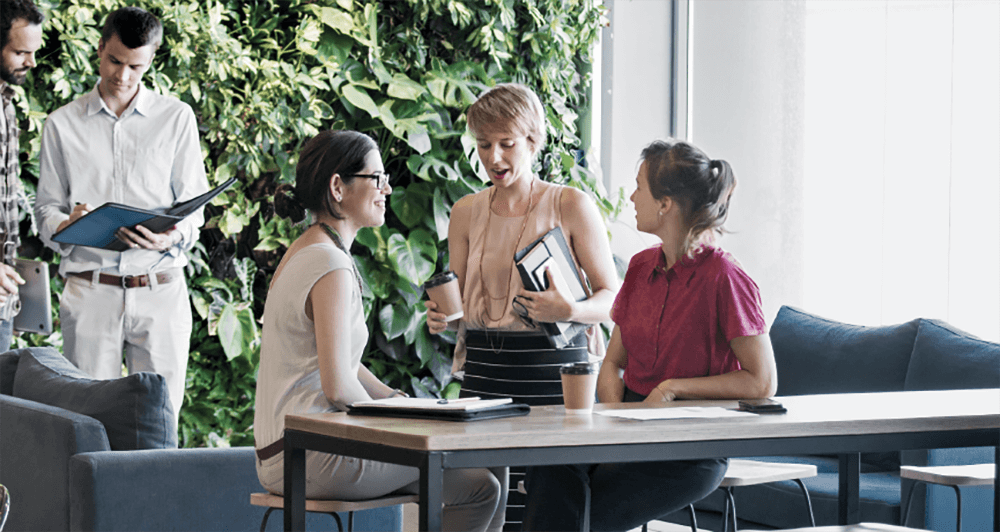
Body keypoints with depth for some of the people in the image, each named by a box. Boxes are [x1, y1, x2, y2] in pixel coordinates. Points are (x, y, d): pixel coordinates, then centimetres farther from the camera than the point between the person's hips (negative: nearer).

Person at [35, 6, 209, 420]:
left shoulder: (177, 118, 10)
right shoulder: (62, 124, 11)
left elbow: (194, 206, 9)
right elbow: (47, 207, 13)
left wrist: (171, 238, -13)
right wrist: (66, 225, -11)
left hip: (161, 290, 0)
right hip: (90, 289, 0)